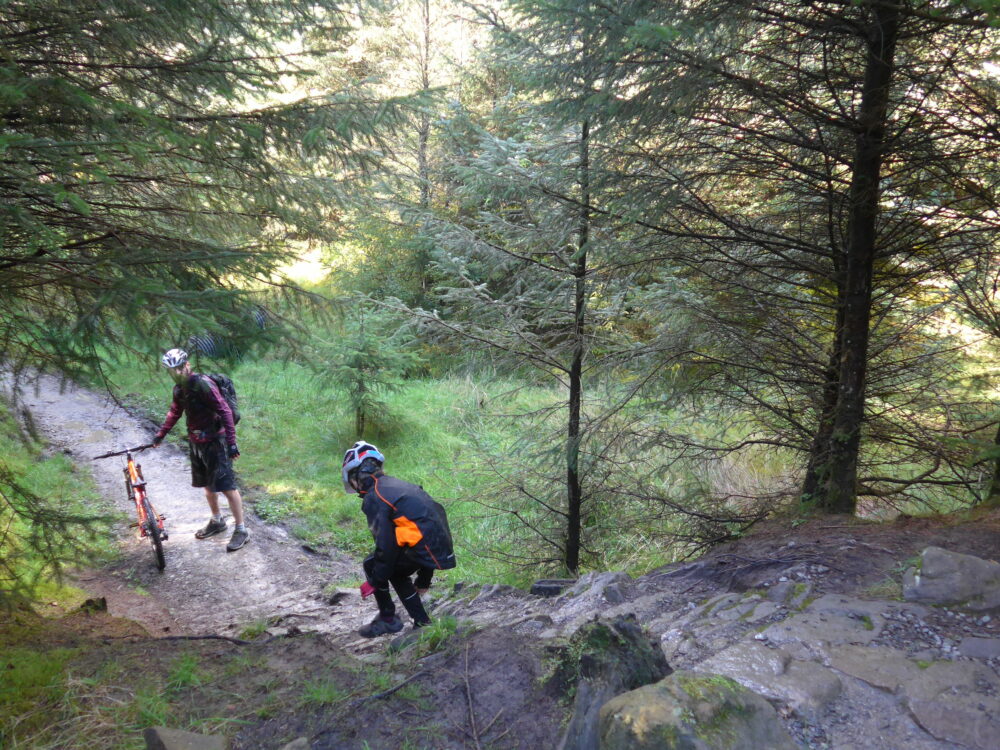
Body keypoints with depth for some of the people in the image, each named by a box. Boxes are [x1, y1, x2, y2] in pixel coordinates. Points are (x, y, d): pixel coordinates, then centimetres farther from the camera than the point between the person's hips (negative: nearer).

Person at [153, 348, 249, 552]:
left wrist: (231, 442, -27)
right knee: (207, 484, 18)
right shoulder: (179, 388, 6)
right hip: (196, 441, 8)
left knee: (227, 486, -7)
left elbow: (225, 411, -24)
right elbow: (175, 412, 25)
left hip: (214, 441, -8)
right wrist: (161, 434, 27)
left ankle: (241, 531, 0)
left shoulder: (202, 384, -20)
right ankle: (217, 521, 36)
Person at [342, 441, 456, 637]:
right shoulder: (396, 485, 20)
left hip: (425, 548, -8)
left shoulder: (373, 498, -8)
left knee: (371, 564, 10)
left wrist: (374, 582, 1)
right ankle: (422, 623, 28)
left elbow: (386, 544, -13)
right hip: (441, 547, 9)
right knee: (395, 573, 28)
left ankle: (387, 619, 18)